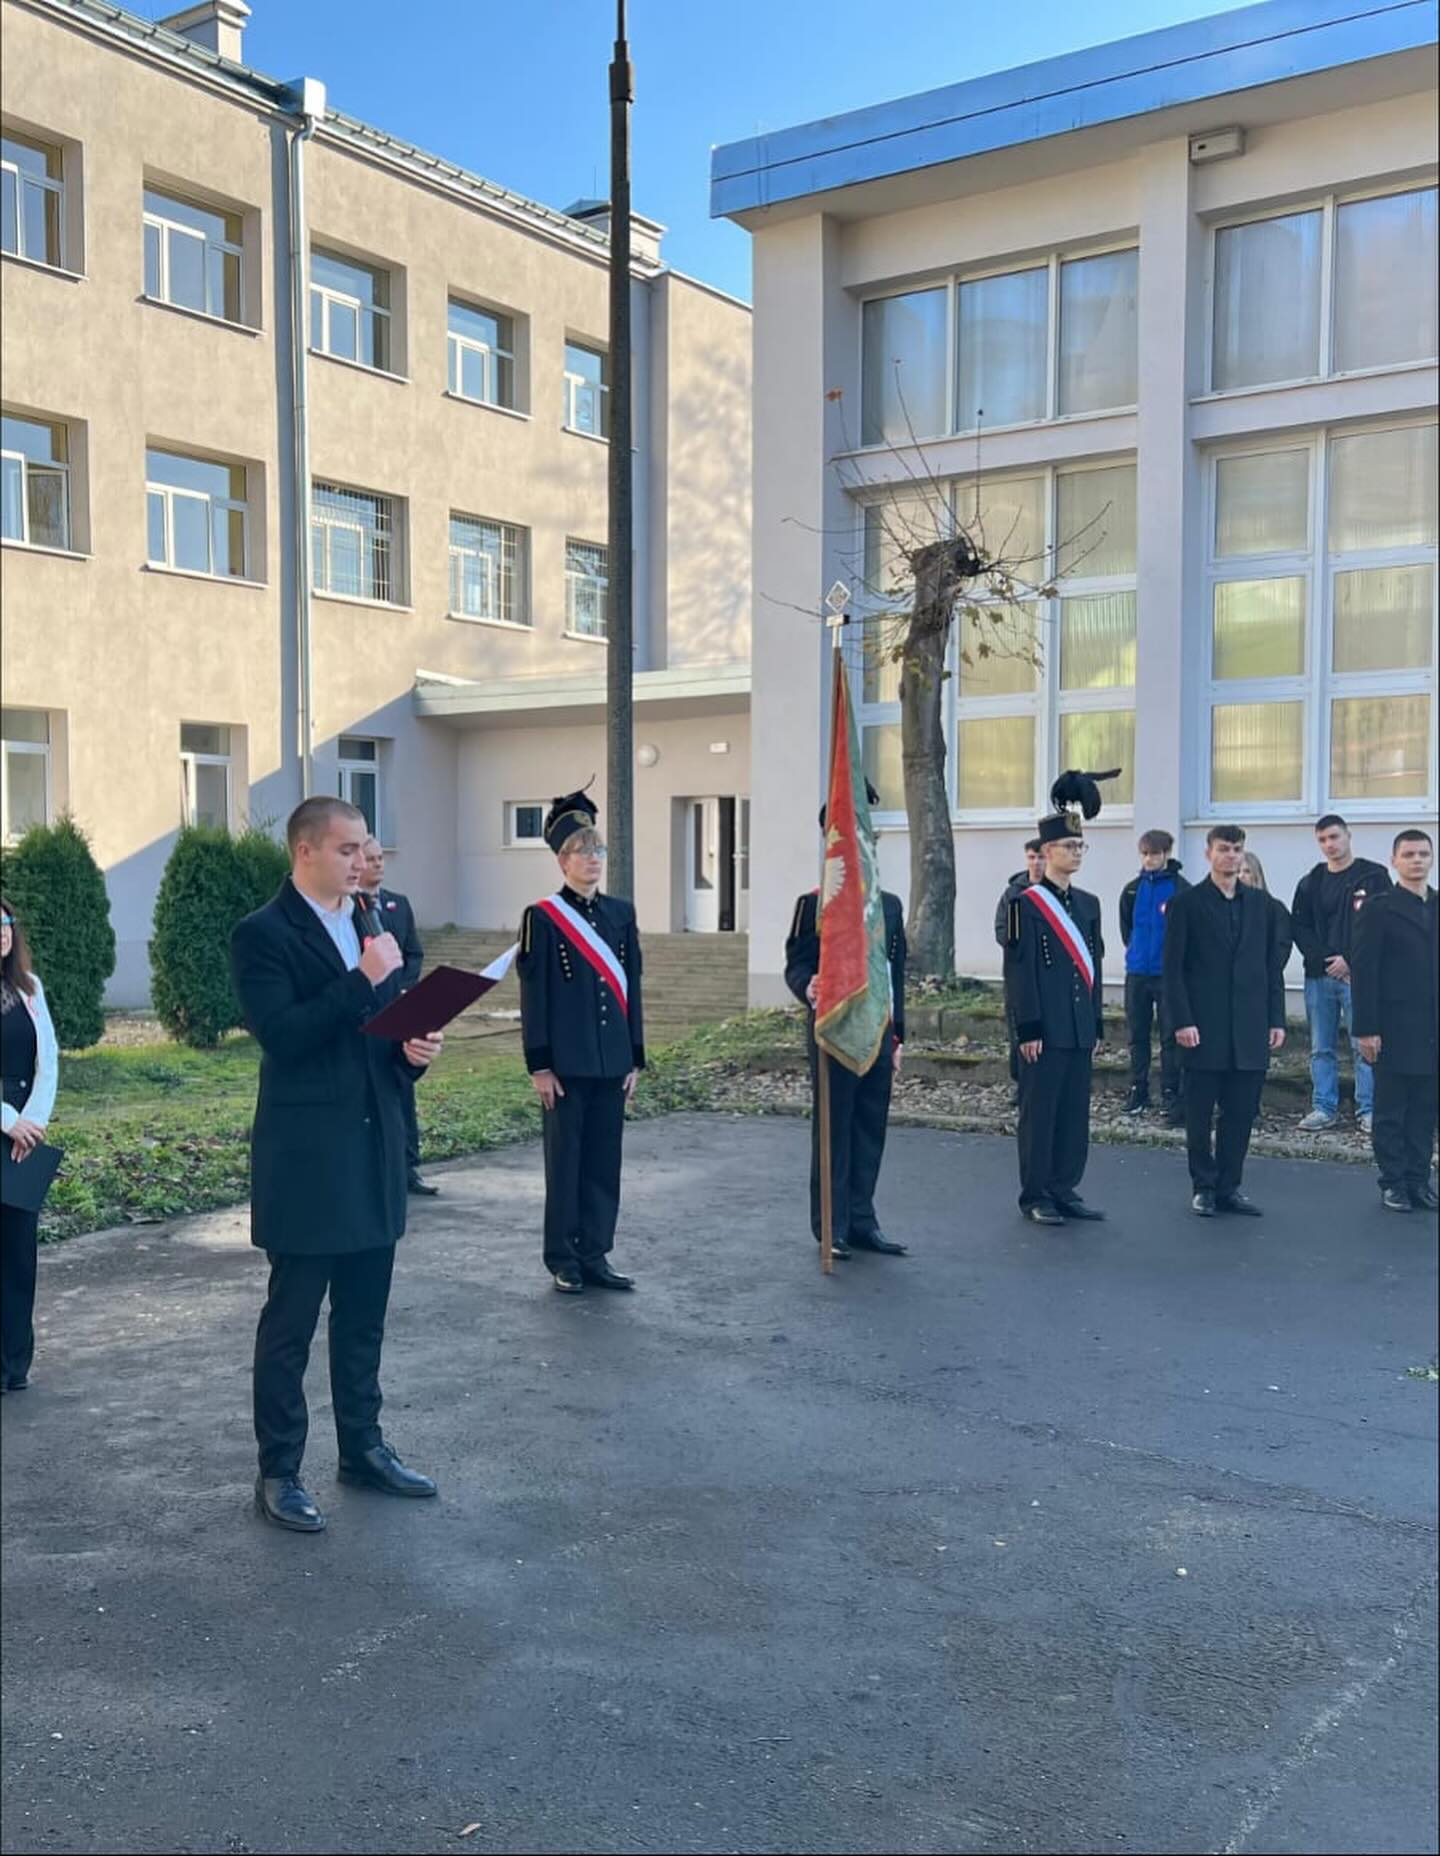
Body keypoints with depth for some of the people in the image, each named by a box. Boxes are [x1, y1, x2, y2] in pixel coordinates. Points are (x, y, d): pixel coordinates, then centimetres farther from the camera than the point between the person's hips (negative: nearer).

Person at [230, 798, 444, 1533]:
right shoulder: (263, 934, -11)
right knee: (290, 1320, 3)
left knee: (364, 1316, 16)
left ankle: (363, 1448, 29)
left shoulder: (374, 924, 11)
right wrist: (363, 979, -23)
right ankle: (278, 1474, 14)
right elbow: (281, 1035, -22)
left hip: (374, 1145, 7)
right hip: (306, 1154, -7)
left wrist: (416, 1047, -3)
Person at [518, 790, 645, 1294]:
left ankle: (595, 1256, 19)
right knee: (565, 1161, 4)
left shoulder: (621, 914, 10)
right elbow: (534, 997, -7)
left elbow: (631, 988, 11)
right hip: (566, 1065, -5)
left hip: (612, 1063, 5)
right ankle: (563, 1261, 15)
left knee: (605, 1162, 9)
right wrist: (540, 1066, -10)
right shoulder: (542, 918, -5)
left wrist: (635, 1058, 9)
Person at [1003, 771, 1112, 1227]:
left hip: (1079, 1029, 7)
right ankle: (1036, 1197, 8)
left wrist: (1095, 1025, 14)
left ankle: (1065, 1189, 19)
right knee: (1040, 1112, 0)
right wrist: (1028, 1029, -14)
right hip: (1045, 1028, -6)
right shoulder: (1027, 903, -7)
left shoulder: (1088, 904, 14)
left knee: (1076, 1113, 9)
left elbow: (1094, 966, 17)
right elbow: (1019, 970, -11)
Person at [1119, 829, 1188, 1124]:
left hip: (1168, 973, -5)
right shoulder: (1132, 890, 6)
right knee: (1137, 1034, 10)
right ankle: (1138, 1090, 19)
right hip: (1136, 972, 5)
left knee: (1170, 1036, 0)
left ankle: (1170, 1094, 7)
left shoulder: (1180, 889, -8)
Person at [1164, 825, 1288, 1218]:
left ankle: (1229, 1187, 16)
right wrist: (1181, 1021, -12)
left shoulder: (1260, 904, 12)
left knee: (1242, 1113, 6)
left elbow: (1274, 963, 12)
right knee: (1199, 1114, 4)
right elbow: (1173, 968, -5)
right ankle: (1204, 1187, 15)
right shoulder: (1187, 904, -1)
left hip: (1250, 1029, 4)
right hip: (1204, 1028, -3)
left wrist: (1276, 1019, 6)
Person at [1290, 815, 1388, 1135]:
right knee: (1321, 1048, 7)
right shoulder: (1311, 882, 11)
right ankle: (1323, 1107, 13)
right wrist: (1322, 959, -8)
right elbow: (1299, 926, 7)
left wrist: (1350, 961, -12)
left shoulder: (1374, 876, 0)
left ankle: (1368, 1110, 4)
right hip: (1319, 976, 4)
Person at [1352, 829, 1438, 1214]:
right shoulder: (1379, 908, -4)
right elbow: (1363, 971, -8)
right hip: (1395, 1031, -4)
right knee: (1391, 1113, 4)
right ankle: (1393, 1183, 12)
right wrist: (1367, 1029, -13)